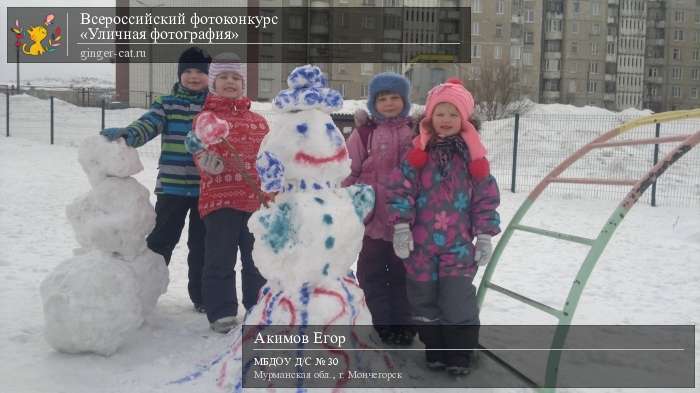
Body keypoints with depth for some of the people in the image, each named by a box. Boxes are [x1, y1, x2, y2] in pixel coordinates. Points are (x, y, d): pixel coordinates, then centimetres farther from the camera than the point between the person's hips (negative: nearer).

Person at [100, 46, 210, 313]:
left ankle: (201, 295, 23)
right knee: (161, 240, 6)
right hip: (172, 187, 0)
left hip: (207, 190, 1)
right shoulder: (166, 104, 3)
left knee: (202, 244, 10)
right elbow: (148, 124, -13)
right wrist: (126, 134, -34)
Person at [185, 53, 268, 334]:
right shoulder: (206, 118, 2)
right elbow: (209, 166, -7)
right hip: (220, 200, -4)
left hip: (257, 202, 4)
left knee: (257, 261, 11)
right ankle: (221, 313, 12)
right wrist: (201, 151, -27)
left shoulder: (258, 121, 13)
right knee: (220, 261, 1)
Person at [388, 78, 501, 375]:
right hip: (421, 244, 1)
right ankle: (434, 350, 29)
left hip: (459, 246, -1)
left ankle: (460, 355, 18)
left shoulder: (473, 157, 0)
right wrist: (401, 226, -12)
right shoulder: (417, 154, -1)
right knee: (424, 301, 12)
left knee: (458, 303, 0)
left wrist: (484, 235, -2)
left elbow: (486, 198, 2)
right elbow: (401, 189, -3)